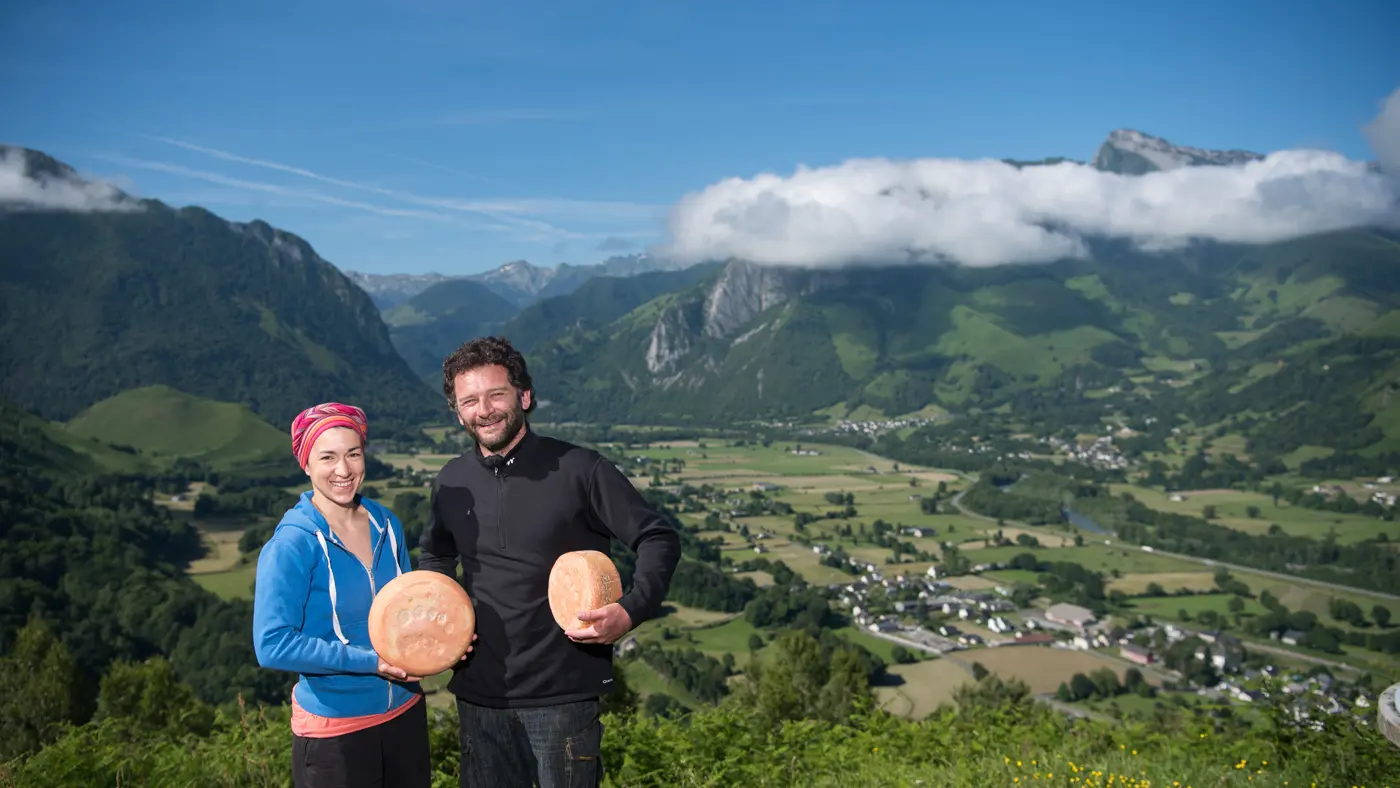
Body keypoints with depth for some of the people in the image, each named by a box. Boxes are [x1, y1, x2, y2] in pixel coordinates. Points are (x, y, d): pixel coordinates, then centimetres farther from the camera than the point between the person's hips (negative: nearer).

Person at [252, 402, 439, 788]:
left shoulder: (386, 525, -1)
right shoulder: (292, 544, -18)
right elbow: (273, 645, -21)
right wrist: (369, 661, -23)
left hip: (405, 712, 5)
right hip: (334, 729, -5)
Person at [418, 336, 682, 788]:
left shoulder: (580, 470, -10)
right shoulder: (451, 482, 4)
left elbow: (659, 540, -9)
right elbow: (434, 554, 22)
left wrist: (631, 611, -24)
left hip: (563, 695, -4)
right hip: (479, 694, 4)